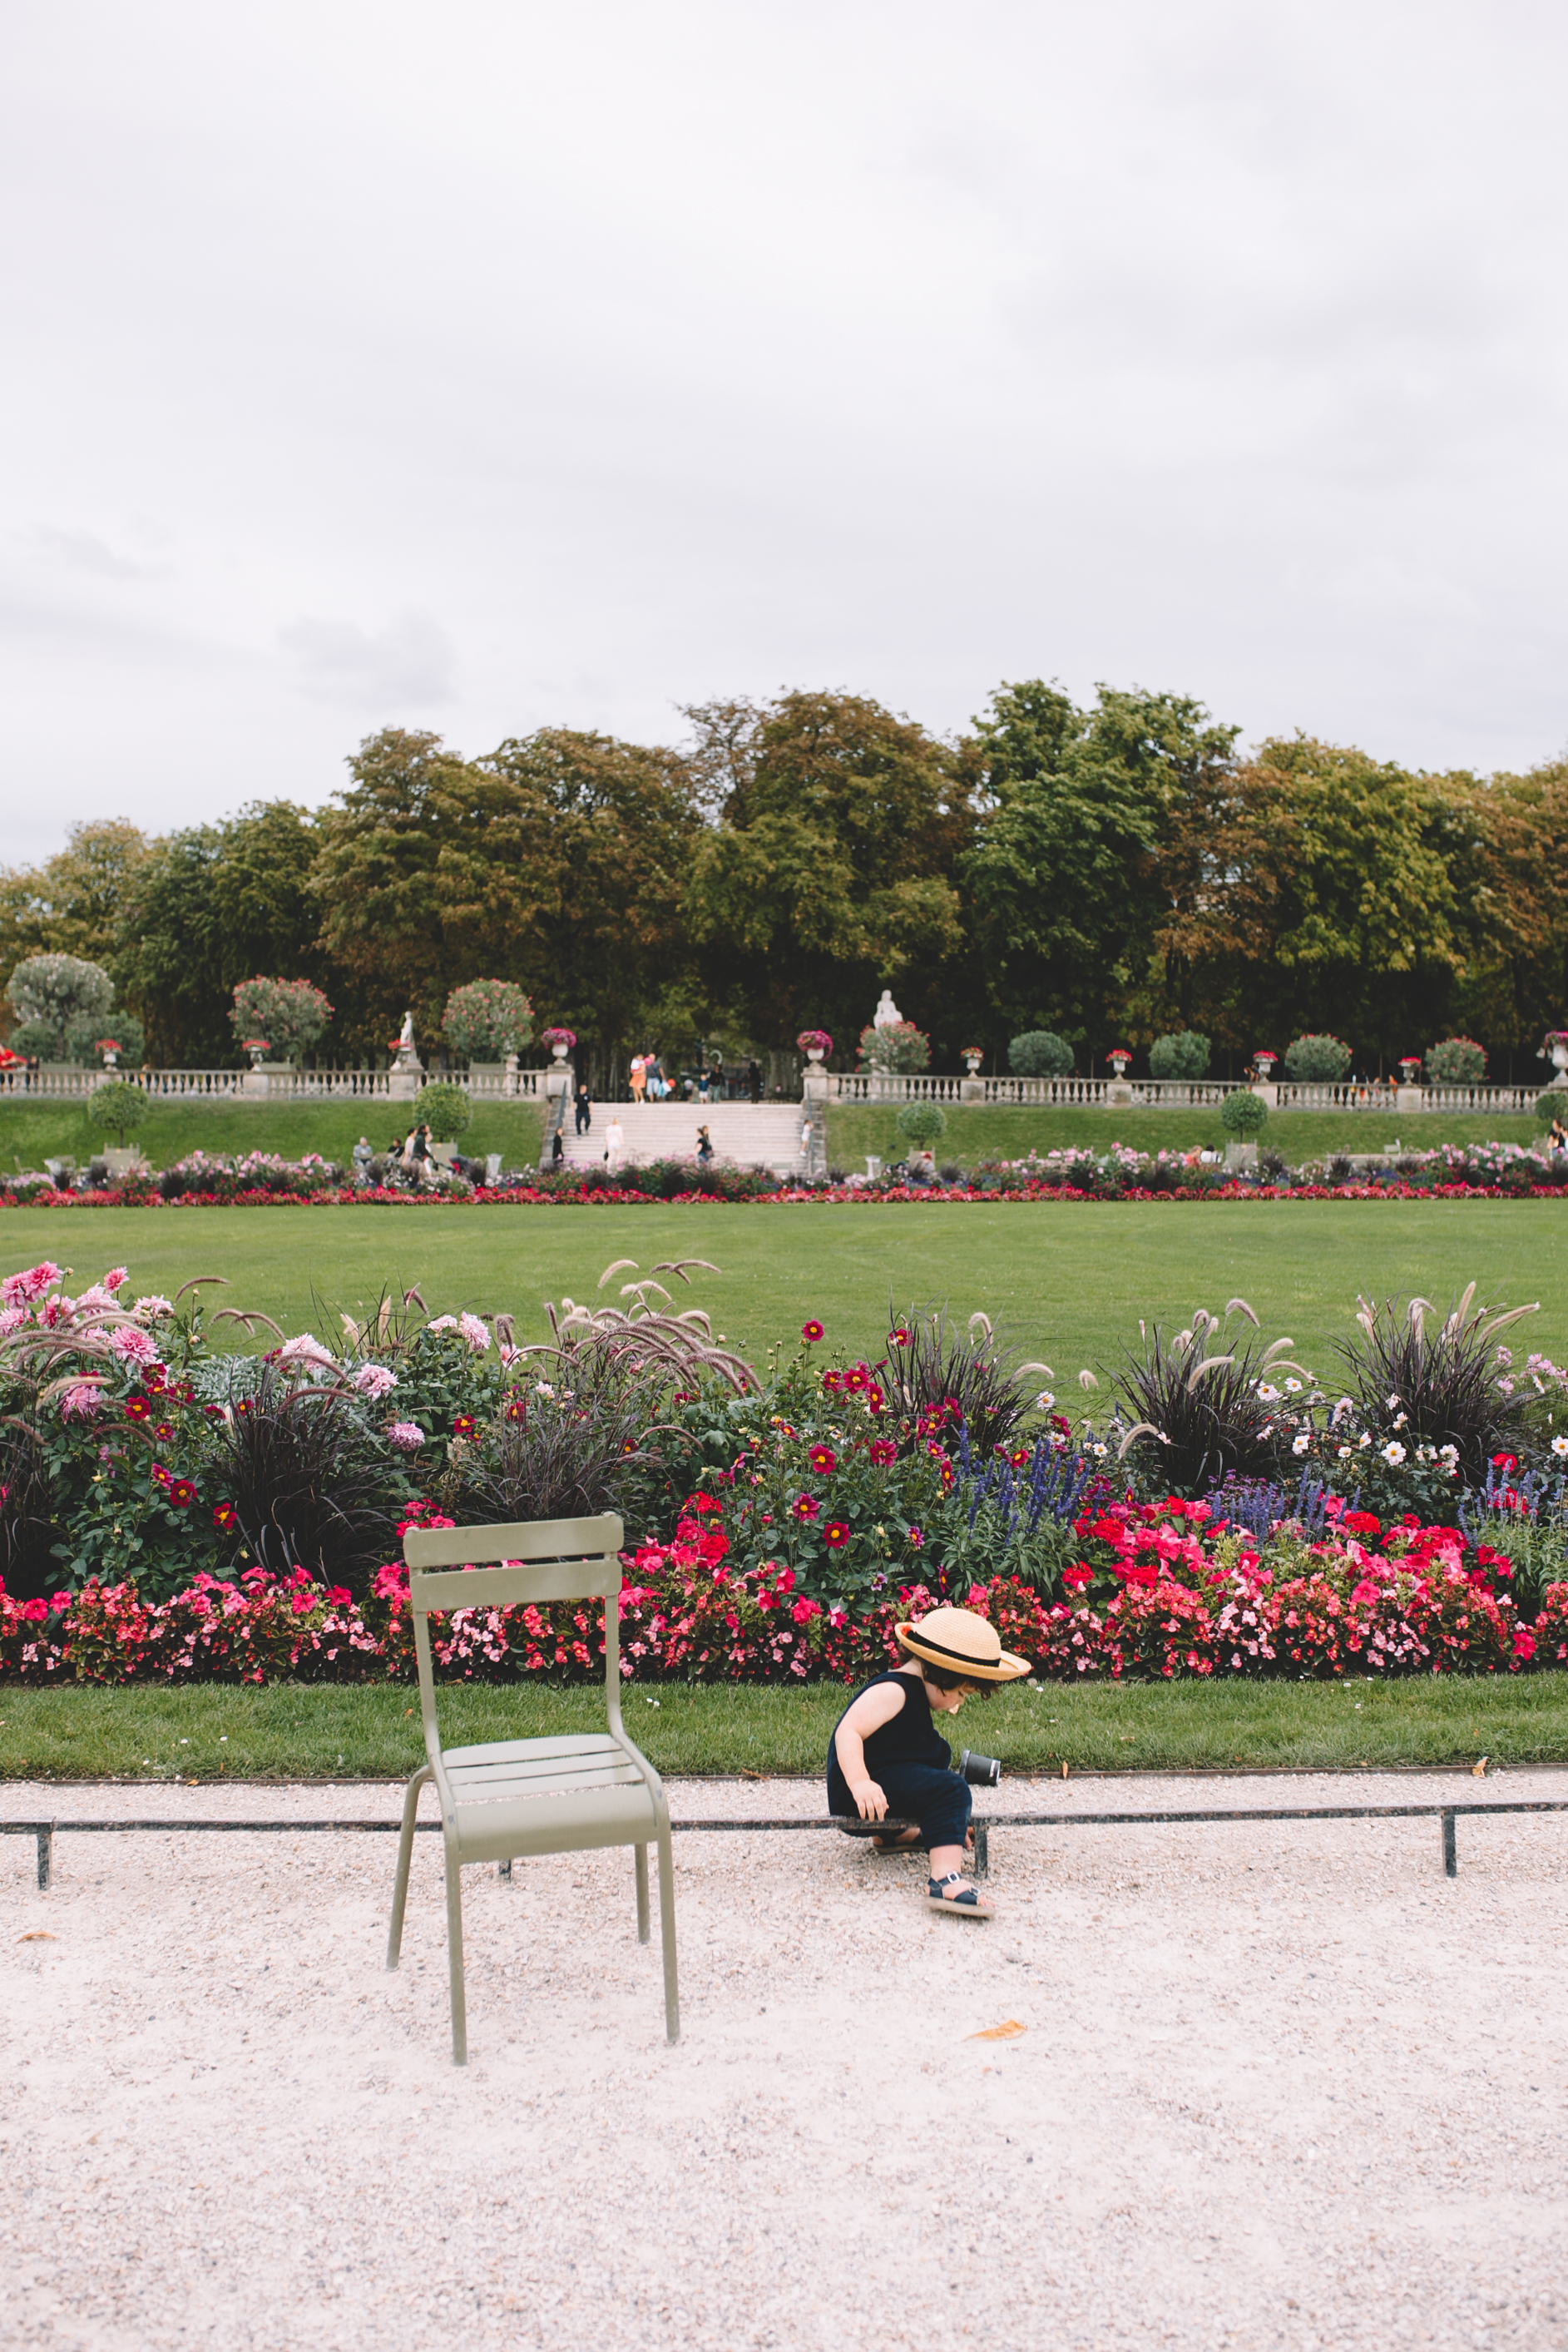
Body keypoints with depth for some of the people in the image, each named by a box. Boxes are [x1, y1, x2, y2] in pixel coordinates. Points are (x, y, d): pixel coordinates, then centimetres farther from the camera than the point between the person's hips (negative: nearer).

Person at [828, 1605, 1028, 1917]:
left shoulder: (914, 1693, 16)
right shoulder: (892, 1690, -17)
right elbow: (848, 1732, -30)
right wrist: (860, 1784, -43)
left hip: (889, 1776, 11)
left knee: (938, 1752, 34)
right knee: (949, 1789, -27)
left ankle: (896, 1833, 42)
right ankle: (945, 1879, -43)